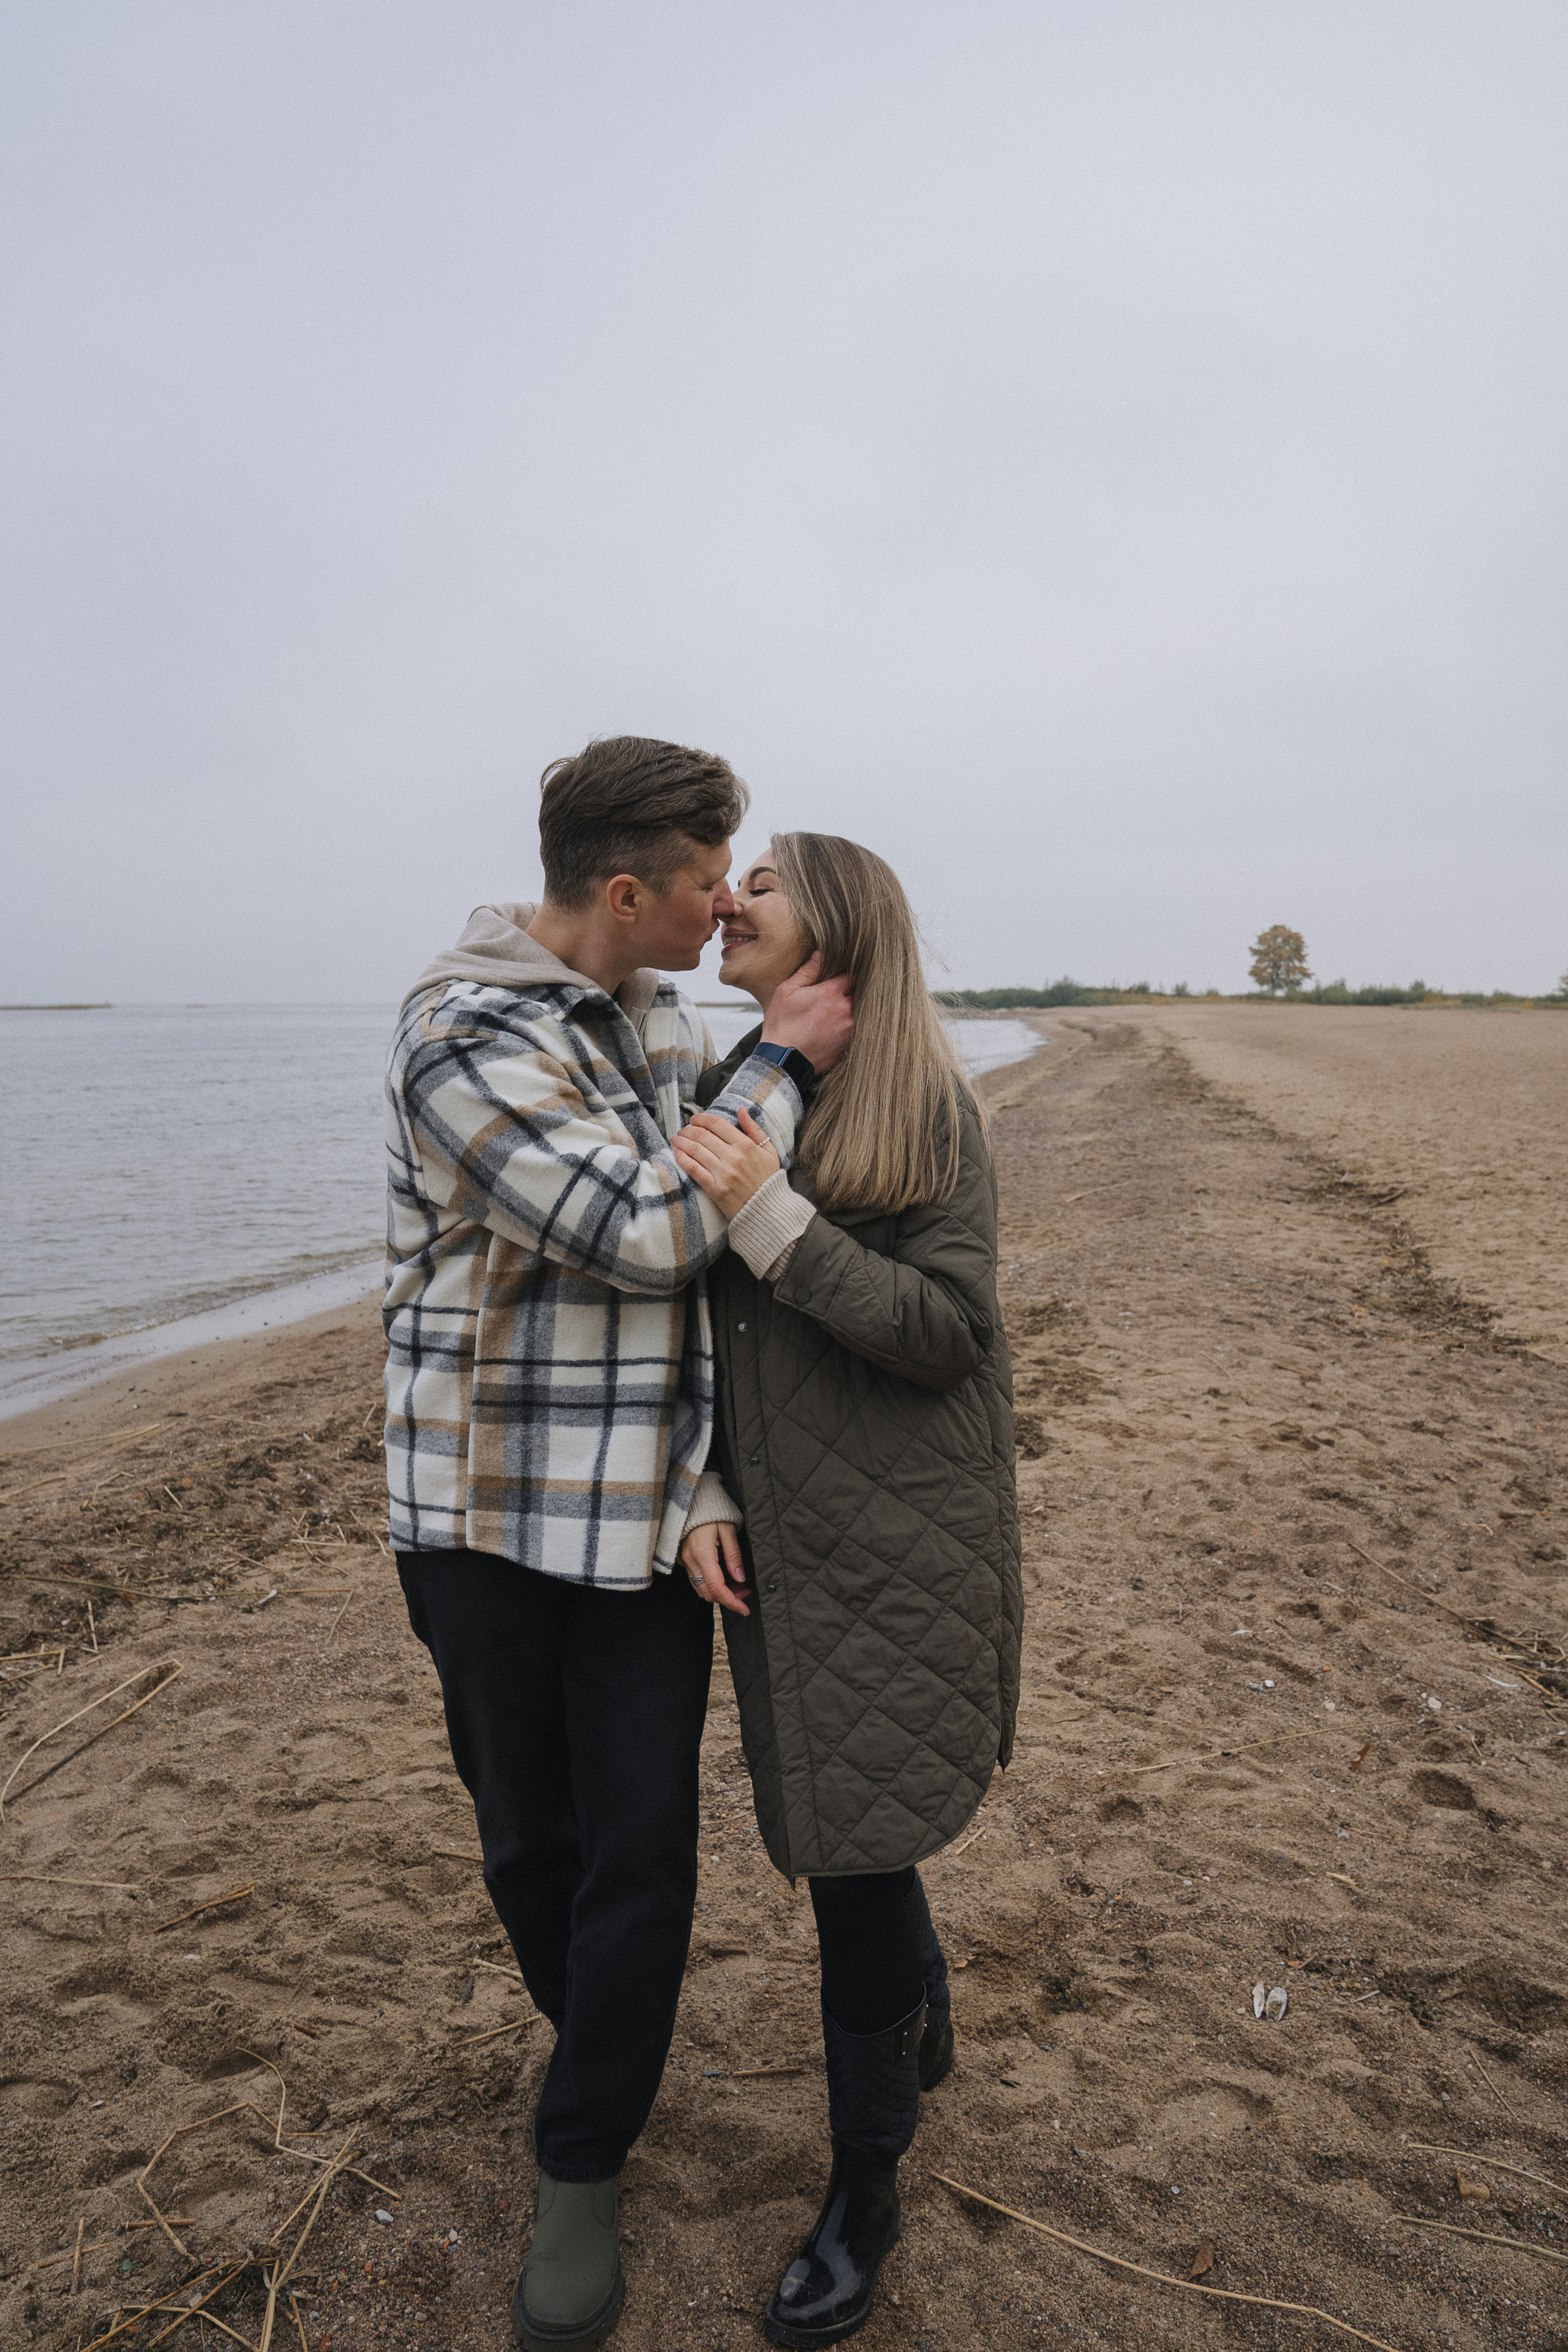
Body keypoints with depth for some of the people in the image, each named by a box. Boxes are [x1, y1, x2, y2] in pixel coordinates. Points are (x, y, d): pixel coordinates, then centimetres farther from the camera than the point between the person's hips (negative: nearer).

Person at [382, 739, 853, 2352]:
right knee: (529, 1835, 15)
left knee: (641, 1846, 7)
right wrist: (780, 1063, -16)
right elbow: (649, 1232, -24)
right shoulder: (461, 1041, -19)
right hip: (489, 1513, -5)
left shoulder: (664, 1017, 6)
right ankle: (591, 2032, 45)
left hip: (647, 1514, 5)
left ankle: (581, 2167, 28)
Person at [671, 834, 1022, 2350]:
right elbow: (697, 1328, 9)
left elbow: (948, 1333, -17)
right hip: (778, 1538, 5)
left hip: (902, 1537, -5)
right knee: (836, 1817, 19)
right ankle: (922, 2020, 49)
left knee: (852, 1844, 1)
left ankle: (864, 2192, 24)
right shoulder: (722, 1097, 5)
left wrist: (773, 1217, -26)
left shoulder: (924, 1109, -11)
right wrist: (700, 1498, -1)